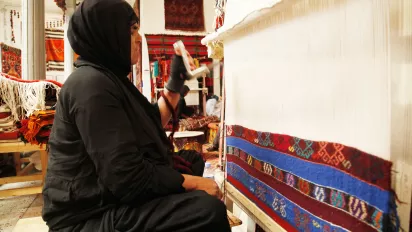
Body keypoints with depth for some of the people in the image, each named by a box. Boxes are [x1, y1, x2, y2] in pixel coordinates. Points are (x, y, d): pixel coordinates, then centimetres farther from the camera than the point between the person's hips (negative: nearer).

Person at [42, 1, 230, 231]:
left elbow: (152, 126, 17)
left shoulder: (108, 78, 12)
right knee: (209, 210, -27)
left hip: (110, 199, 10)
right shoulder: (91, 83, -20)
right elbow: (129, 179, -27)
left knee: (192, 160, 19)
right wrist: (196, 183, -16)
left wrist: (176, 83, 12)